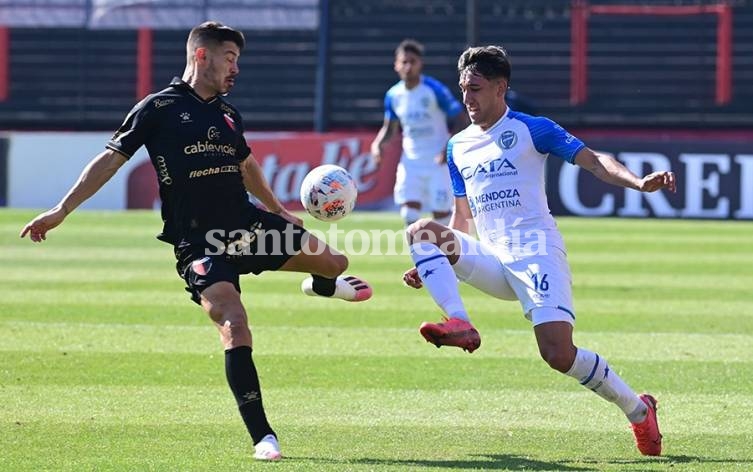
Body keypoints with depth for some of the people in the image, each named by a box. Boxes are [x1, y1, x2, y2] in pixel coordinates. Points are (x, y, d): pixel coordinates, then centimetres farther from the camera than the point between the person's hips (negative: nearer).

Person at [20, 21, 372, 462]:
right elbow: (112, 158, -3)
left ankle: (321, 285, 45)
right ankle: (263, 438, -18)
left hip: (247, 224, 6)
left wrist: (279, 211, 40)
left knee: (335, 262, 3)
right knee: (235, 327, -24)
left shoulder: (228, 113, 14)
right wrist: (62, 210, -9)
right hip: (199, 244, -6)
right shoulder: (159, 108, -4)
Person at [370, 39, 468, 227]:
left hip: (438, 162, -4)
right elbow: (389, 128, 16)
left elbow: (461, 121, -9)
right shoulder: (393, 95, 2)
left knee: (441, 213, -2)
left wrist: (449, 148, -23)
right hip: (410, 161, 4)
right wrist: (378, 144, -4)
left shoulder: (435, 90, -13)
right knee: (409, 214, -7)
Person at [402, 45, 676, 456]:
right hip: (491, 260, 6)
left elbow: (593, 161, -8)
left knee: (559, 354, -20)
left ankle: (638, 409, 2)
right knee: (421, 232, -17)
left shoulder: (532, 130, -1)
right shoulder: (458, 146, 16)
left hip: (536, 254, -6)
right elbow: (462, 219, 24)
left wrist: (638, 182, -27)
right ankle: (459, 324, -32)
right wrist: (432, 266, 14)